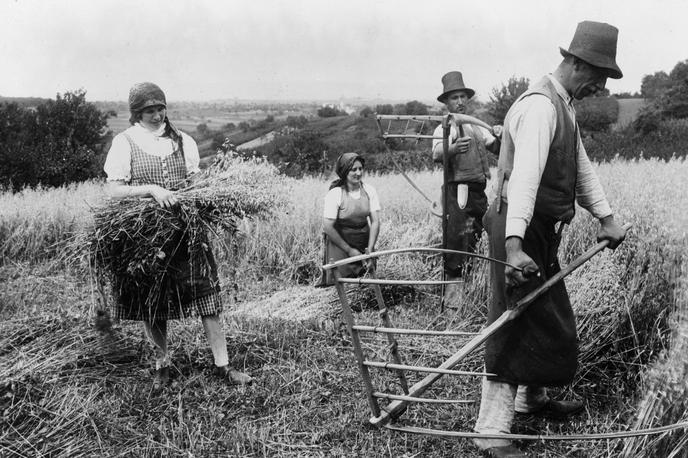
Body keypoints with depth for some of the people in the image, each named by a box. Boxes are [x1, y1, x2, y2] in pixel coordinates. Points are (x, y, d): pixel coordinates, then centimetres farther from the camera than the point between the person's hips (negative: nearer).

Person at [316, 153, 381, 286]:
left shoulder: (369, 191, -8)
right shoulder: (335, 194, -20)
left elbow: (375, 221, -9)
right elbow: (328, 227, -20)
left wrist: (370, 249, -18)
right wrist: (349, 250, -16)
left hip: (363, 239, 4)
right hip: (338, 240, -4)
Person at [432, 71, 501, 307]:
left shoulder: (477, 127, 19)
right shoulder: (444, 128, -1)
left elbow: (498, 150, 13)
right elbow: (436, 154, -20)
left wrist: (500, 137, -10)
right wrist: (453, 148, -42)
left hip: (479, 192, 7)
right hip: (458, 191, -7)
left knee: (474, 241, 13)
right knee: (455, 242, -10)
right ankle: (452, 298, -6)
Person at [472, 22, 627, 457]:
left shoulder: (565, 106, 13)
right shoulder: (539, 106, -21)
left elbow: (581, 166, 18)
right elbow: (524, 176, -33)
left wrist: (607, 218, 12)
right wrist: (514, 245, -42)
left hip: (543, 231, 10)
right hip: (523, 231, -10)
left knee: (548, 317, 22)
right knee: (517, 325, -8)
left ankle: (533, 397, 40)